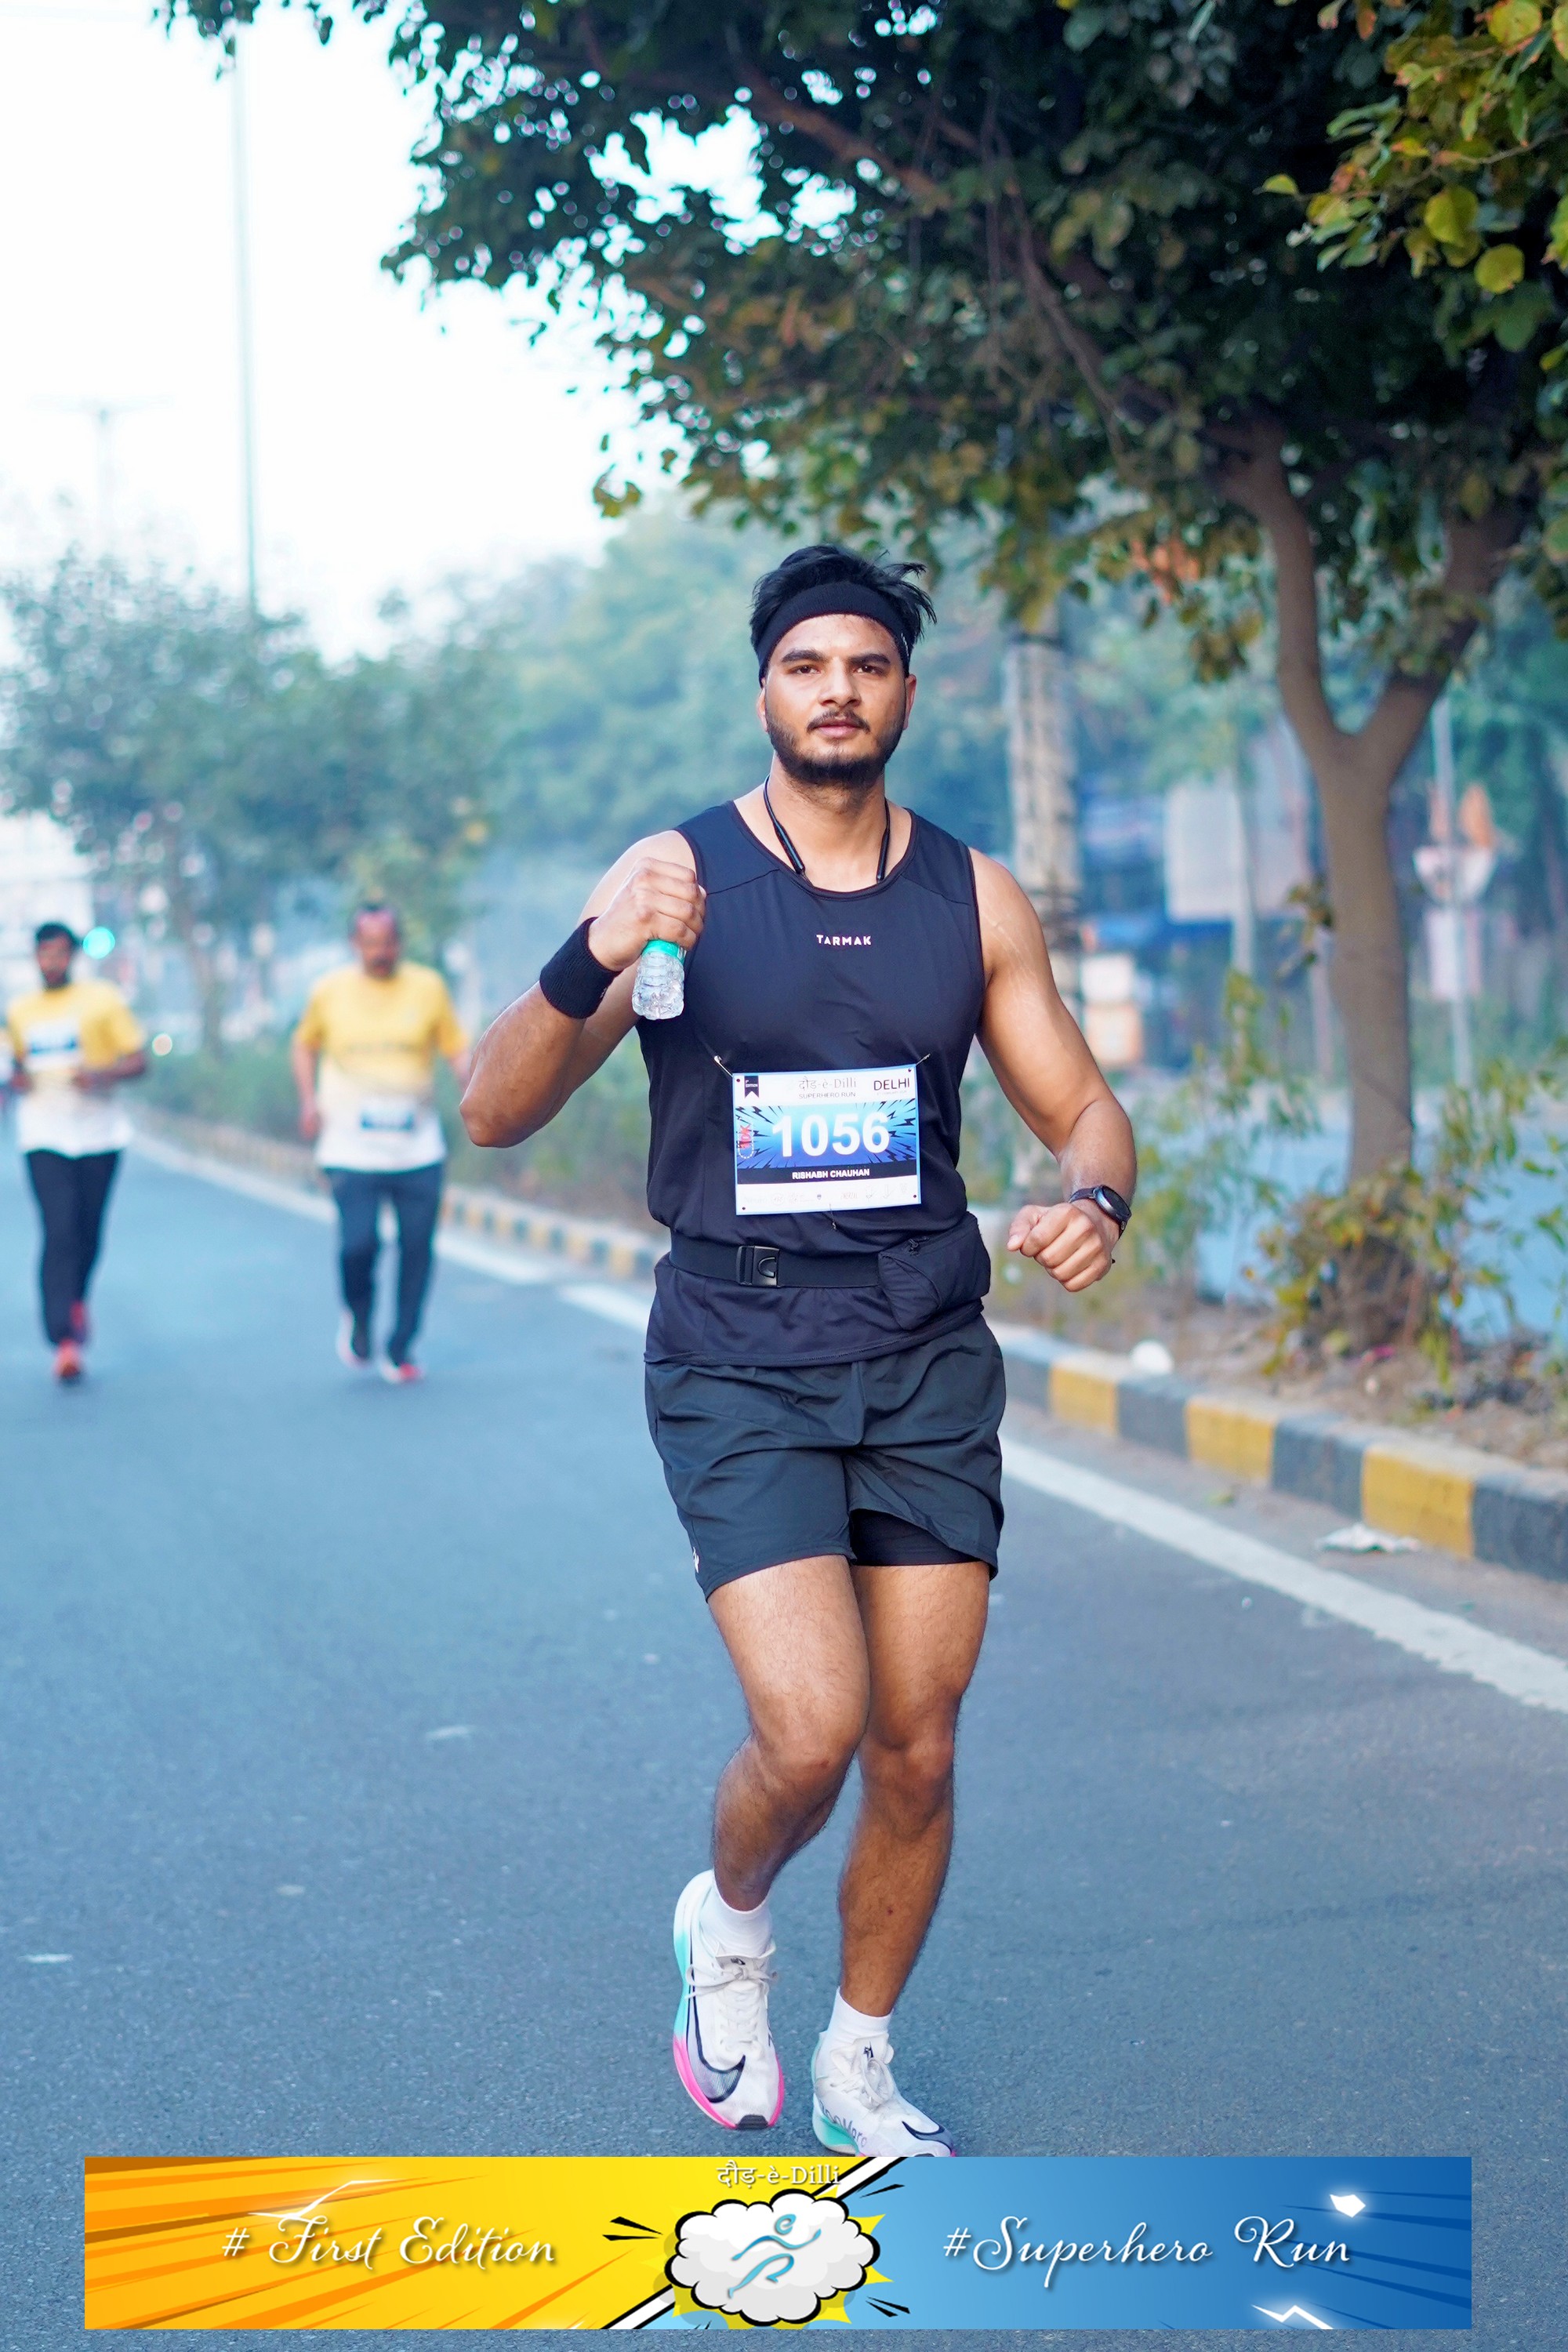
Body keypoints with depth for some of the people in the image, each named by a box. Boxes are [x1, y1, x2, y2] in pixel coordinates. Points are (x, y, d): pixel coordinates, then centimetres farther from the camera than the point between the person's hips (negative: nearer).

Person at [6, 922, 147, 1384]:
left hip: (98, 1133, 0)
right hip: (43, 1136, 1)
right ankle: (64, 1341, -19)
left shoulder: (102, 1000, 2)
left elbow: (138, 1061, -1)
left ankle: (77, 1298, 39)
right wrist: (17, 1080, 3)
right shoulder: (19, 1012, 12)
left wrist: (103, 1074, -20)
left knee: (89, 1231, 6)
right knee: (59, 1232, -14)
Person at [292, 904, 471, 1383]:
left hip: (419, 1150, 1)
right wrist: (309, 1099, 4)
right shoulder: (330, 991, 3)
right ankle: (357, 1319, 19)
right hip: (351, 1150, -1)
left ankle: (400, 1350, 16)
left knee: (417, 1249, 0)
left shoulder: (428, 987, 3)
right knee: (357, 1245, -13)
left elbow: (457, 1049, 8)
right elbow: (305, 1043, 18)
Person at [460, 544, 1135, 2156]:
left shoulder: (973, 901, 6)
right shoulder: (681, 876, -3)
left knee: (916, 1752, 6)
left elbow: (1081, 1105, 12)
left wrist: (1092, 1198, -12)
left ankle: (860, 2066, 28)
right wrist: (589, 966, -28)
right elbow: (495, 1112, -8)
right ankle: (727, 1923, 18)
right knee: (810, 1728, -17)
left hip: (929, 1364, 3)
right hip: (738, 1369, -3)